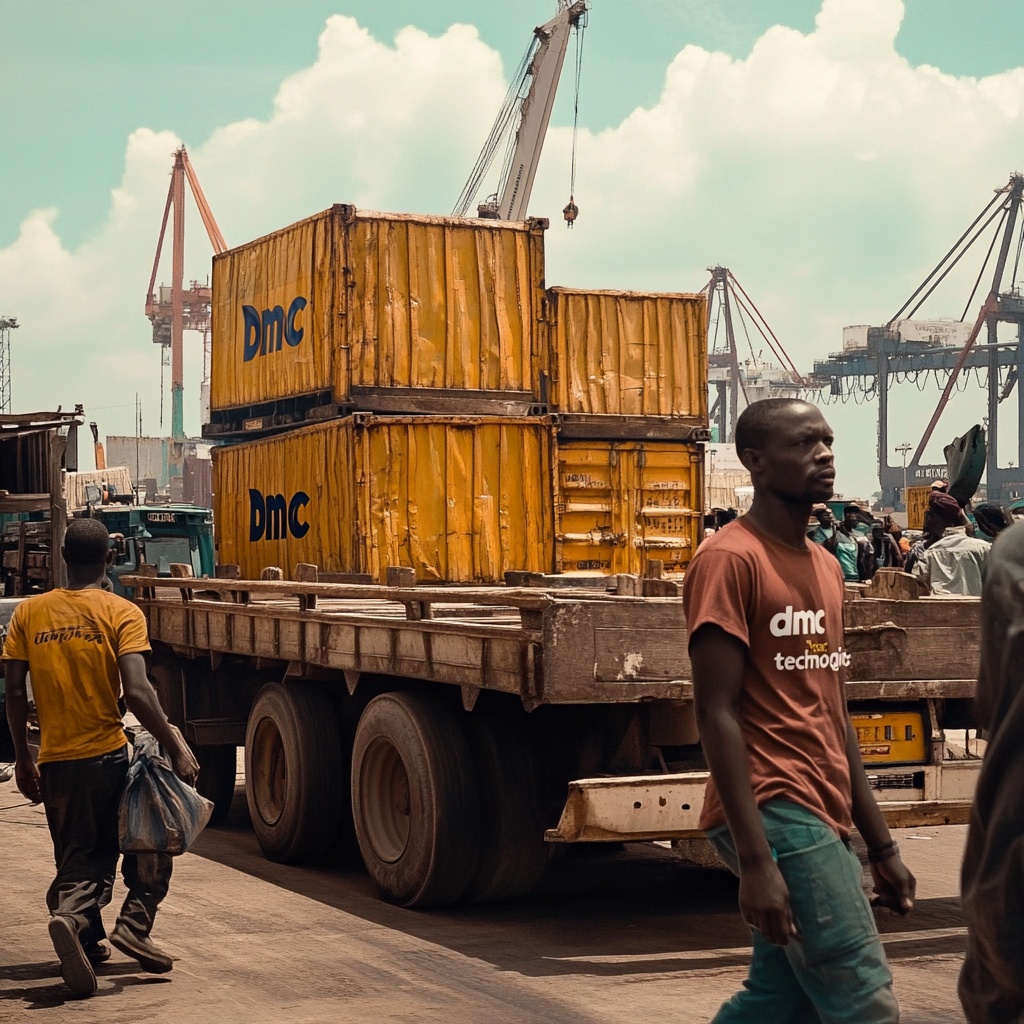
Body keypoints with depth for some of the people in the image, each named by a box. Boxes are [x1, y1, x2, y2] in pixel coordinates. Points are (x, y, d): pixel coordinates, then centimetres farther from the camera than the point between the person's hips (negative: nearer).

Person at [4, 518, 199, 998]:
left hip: (54, 761, 3)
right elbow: (137, 691, -18)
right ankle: (133, 924, -1)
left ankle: (73, 919, -14)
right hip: (108, 756, -3)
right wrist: (176, 746, -13)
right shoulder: (121, 613, -7)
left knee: (78, 859, 14)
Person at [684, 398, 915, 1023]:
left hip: (824, 822, 9)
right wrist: (755, 861, -21)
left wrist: (881, 844, 17)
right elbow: (717, 714, -15)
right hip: (776, 813, -9)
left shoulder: (827, 567, 17)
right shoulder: (731, 559, -10)